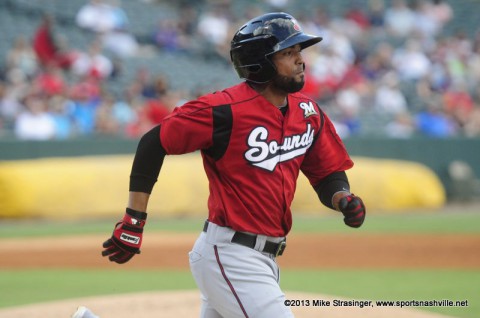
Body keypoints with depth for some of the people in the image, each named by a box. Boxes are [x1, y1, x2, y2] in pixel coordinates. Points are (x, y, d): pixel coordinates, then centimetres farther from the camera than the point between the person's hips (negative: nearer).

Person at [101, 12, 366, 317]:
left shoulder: (307, 112, 7)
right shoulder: (226, 109, -15)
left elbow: (328, 173, 17)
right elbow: (153, 144, -10)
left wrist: (343, 199, -7)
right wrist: (133, 221, -12)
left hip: (264, 257, 8)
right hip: (229, 255, -8)